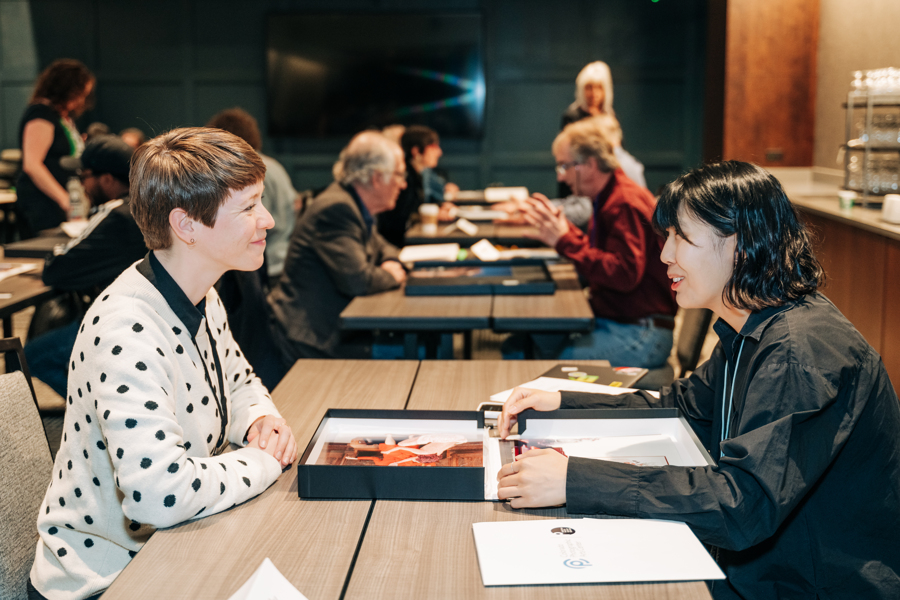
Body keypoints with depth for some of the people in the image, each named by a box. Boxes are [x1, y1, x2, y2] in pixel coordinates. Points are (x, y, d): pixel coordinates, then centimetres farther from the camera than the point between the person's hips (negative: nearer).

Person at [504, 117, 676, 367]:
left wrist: (565, 240, -23)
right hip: (607, 318, 10)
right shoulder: (608, 198, 14)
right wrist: (557, 224, 10)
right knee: (516, 346, 1)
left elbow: (625, 274, -27)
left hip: (638, 333, -10)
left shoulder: (626, 203, -18)